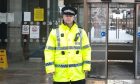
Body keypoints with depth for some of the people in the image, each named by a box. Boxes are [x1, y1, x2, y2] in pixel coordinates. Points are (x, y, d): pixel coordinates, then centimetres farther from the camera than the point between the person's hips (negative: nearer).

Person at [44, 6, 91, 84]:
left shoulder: (81, 32, 5)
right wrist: (50, 68, -8)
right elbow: (49, 51, -1)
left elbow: (86, 50, 6)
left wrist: (86, 66, 0)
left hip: (78, 74, 1)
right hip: (60, 75, -1)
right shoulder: (55, 33, 0)